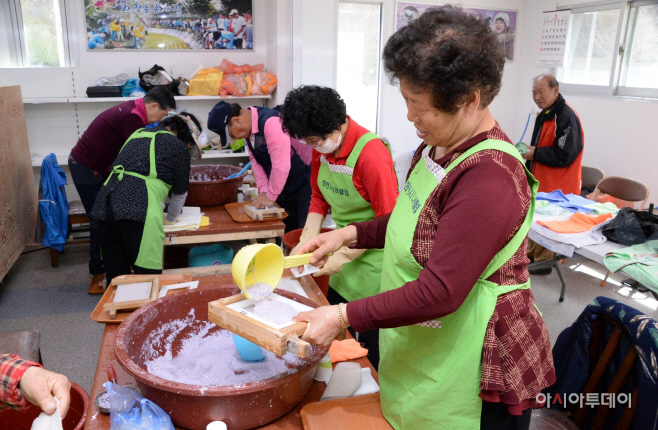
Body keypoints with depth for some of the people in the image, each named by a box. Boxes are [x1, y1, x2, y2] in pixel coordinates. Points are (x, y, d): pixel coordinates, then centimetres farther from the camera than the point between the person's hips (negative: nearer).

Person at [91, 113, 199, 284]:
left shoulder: (138, 134, 26)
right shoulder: (179, 147, 8)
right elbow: (180, 192, 14)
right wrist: (169, 219, 32)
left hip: (106, 205, 7)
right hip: (139, 211, -7)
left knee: (115, 275, 13)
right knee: (148, 274, 0)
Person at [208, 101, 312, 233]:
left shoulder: (271, 123, -26)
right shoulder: (248, 126, 1)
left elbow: (281, 166, -28)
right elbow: (255, 160, 4)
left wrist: (270, 197, -19)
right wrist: (263, 191, -5)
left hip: (304, 184, -8)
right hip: (285, 187, 8)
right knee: (287, 231, 13)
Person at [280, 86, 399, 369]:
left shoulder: (371, 153, -24)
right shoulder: (322, 149, 0)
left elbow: (388, 221, -20)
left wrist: (343, 256, -17)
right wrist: (305, 243, -1)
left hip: (371, 260, -7)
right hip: (343, 258, 8)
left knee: (372, 351, 8)